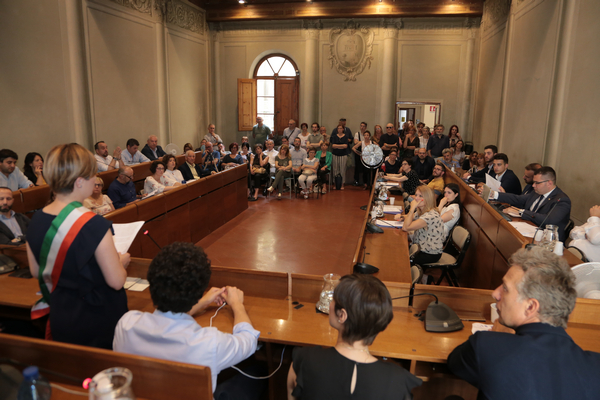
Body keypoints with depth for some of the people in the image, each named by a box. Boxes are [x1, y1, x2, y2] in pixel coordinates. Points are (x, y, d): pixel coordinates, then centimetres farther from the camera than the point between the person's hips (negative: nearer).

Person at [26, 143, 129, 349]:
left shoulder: (36, 221, -6)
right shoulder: (94, 225, -27)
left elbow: (35, 270, 8)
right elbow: (117, 281, -22)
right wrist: (122, 262, -2)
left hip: (59, 321, 6)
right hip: (99, 322, -6)